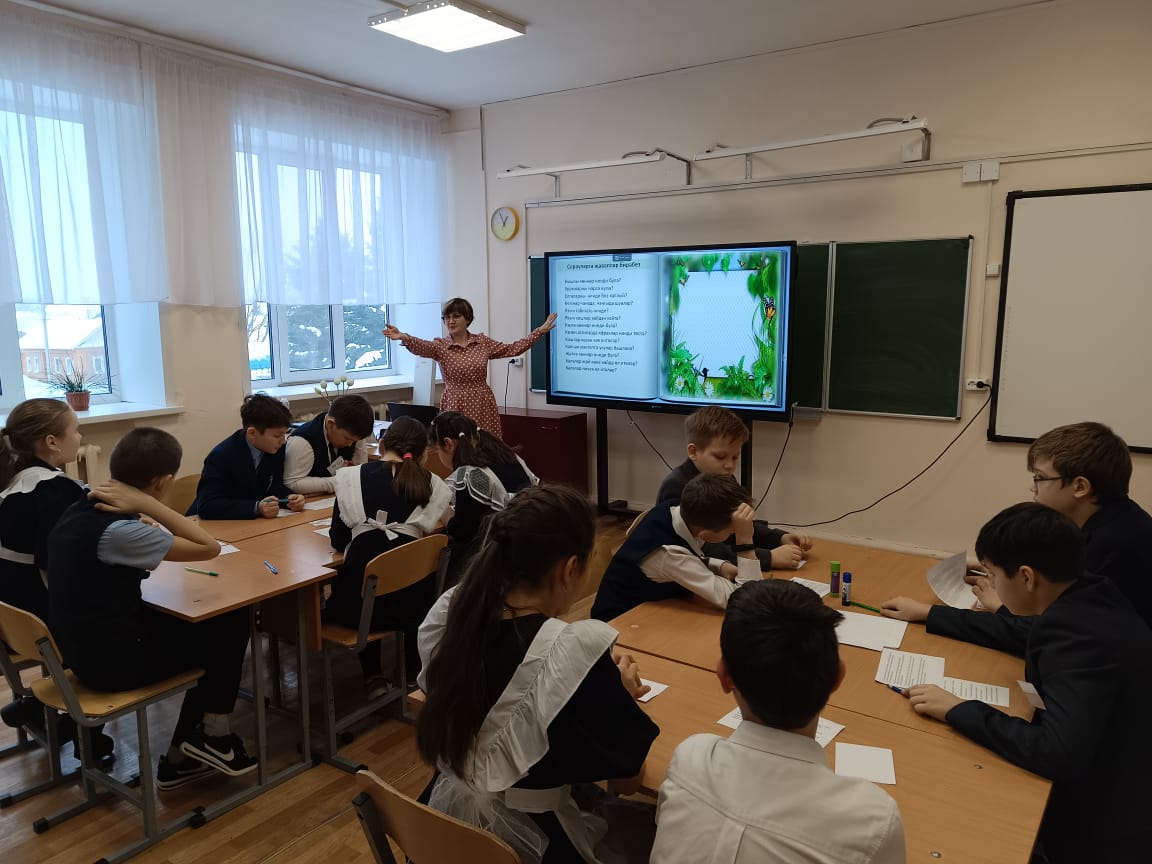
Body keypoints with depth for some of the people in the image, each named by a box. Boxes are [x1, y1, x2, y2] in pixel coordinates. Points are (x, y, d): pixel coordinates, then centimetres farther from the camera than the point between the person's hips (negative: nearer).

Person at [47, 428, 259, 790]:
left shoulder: (80, 511, 0)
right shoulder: (118, 531, -28)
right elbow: (209, 547, -24)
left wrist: (142, 516, 3)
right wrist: (147, 505, -24)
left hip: (84, 647, 9)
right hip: (113, 659, -9)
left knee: (208, 628, 20)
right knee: (232, 624, 8)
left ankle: (183, 756, 25)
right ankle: (213, 736, 21)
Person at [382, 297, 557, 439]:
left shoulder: (483, 342, 8)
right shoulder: (440, 346, -1)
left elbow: (513, 348, 11)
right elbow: (420, 347, -21)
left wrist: (540, 331, 7)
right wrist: (404, 337, -43)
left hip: (483, 406, 2)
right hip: (456, 407, -2)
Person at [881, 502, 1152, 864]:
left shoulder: (1081, 637, -32)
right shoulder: (1085, 599, -3)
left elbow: (1057, 754, -36)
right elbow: (1024, 635, 16)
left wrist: (957, 709, -25)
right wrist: (928, 614, 20)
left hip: (1103, 824, -8)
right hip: (1104, 781, 8)